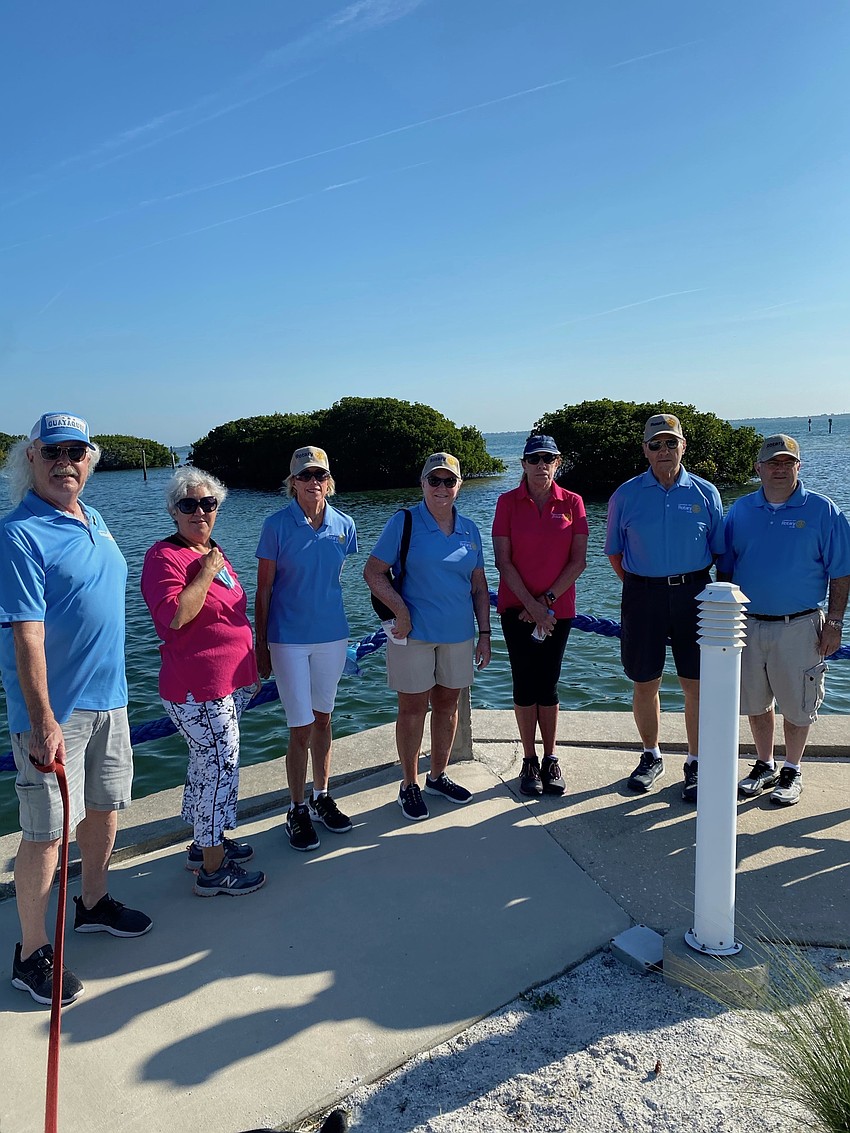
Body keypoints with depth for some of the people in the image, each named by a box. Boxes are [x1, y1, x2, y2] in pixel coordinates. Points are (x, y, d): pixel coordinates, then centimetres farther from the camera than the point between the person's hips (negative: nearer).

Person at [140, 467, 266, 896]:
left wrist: (251, 669, 24)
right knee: (219, 769, -3)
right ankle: (213, 869, 11)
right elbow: (174, 616, -28)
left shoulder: (213, 552, 13)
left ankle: (205, 843, 36)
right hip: (199, 688, -9)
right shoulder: (165, 556, -14)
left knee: (208, 765, 20)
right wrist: (206, 574, -21)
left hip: (229, 683, 9)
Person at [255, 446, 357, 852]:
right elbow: (264, 589, -6)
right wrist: (261, 644, -5)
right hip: (289, 639, -4)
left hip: (332, 635, 4)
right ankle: (297, 810, 18)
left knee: (323, 719, 16)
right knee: (301, 728, 0)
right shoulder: (277, 525, -9)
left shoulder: (343, 525, 0)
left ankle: (322, 798, 31)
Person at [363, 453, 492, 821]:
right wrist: (401, 611, -17)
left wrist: (484, 633, 7)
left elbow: (479, 586, 11)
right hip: (414, 634, -4)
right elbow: (373, 573, -8)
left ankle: (438, 776, 32)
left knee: (447, 705, 14)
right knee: (413, 708, 5)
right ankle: (409, 785, 20)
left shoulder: (469, 529, 7)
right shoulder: (403, 523, -6)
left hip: (458, 634, 5)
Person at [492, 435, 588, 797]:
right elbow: (503, 561, -7)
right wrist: (532, 605, -13)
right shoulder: (508, 503, -3)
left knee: (548, 685, 8)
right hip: (517, 608, -1)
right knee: (525, 685, 4)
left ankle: (550, 759, 22)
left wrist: (547, 599, -11)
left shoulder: (572, 503, -1)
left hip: (558, 608, 1)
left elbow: (579, 560, -3)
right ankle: (529, 761, 17)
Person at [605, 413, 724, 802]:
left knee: (696, 683, 3)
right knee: (644, 683, 8)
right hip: (642, 595, 0)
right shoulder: (626, 495, 3)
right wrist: (638, 586, 5)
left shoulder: (705, 493, 4)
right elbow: (615, 552, 10)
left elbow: (720, 550, 10)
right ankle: (651, 757, 28)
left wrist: (691, 580, 4)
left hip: (693, 594, 0)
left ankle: (695, 764, 19)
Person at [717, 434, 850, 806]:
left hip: (798, 626, -3)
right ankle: (765, 766, 32)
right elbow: (725, 569, 10)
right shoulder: (740, 510, 5)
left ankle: (792, 771, 27)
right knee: (755, 702, 14)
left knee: (796, 704, 8)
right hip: (747, 624, 3)